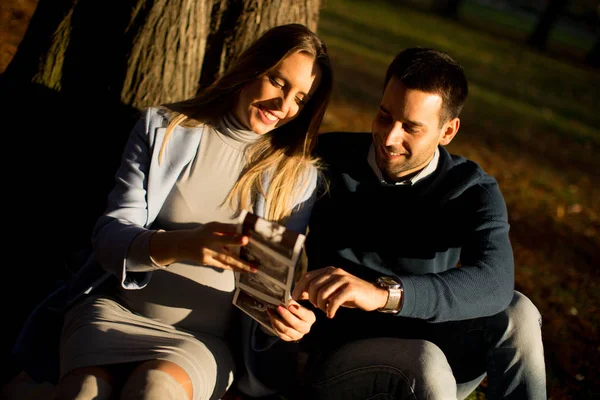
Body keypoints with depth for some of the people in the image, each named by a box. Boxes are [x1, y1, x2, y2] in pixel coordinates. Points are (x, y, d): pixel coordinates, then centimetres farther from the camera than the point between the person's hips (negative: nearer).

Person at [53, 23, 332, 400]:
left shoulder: (299, 175, 6)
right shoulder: (163, 129, 4)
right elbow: (110, 235, -4)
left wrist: (287, 314, -17)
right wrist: (181, 245, -25)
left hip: (206, 338, 0)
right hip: (117, 310, 0)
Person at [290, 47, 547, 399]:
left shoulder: (473, 191, -7)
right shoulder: (329, 159, -4)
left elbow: (495, 282, -27)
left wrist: (384, 292, -42)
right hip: (340, 353, -2)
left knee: (516, 313, -24)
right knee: (427, 367, -35)